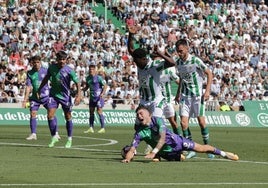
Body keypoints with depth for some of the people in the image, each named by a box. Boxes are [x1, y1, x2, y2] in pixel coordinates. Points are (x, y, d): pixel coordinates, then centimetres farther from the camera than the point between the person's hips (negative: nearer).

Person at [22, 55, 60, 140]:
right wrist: (25, 99, -6)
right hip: (35, 96, 2)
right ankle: (33, 134, 2)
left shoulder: (45, 71, -2)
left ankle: (56, 133, 5)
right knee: (33, 114, -6)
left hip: (46, 95, -2)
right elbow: (28, 87, 0)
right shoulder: (30, 73, 2)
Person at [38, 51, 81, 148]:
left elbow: (77, 82, -15)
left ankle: (69, 139, 21)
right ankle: (54, 137, 5)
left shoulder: (69, 70, -16)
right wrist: (39, 89, 15)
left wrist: (79, 95, -28)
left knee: (68, 117, 6)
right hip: (54, 95, 2)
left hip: (65, 96, -2)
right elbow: (46, 78, 11)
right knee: (50, 115, -10)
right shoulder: (52, 67, -6)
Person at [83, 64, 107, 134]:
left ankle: (102, 128, -4)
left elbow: (105, 86, -8)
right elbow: (87, 87, 21)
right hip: (92, 97, 7)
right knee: (91, 112, 6)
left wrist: (102, 93, -22)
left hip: (98, 97, -7)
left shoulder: (99, 77, -9)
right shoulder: (88, 78, 10)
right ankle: (91, 128, 10)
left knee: (99, 111, -9)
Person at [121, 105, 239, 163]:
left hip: (175, 141, -3)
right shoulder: (139, 132, -16)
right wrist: (127, 158, -44)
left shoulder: (157, 121, -22)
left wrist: (153, 153, -47)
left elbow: (162, 138, -34)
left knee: (201, 148, -2)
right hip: (165, 152, 3)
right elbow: (132, 149, -20)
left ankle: (223, 154, 18)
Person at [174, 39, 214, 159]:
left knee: (201, 122, -5)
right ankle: (191, 149, 1)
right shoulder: (178, 63, 5)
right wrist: (178, 93, 18)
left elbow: (209, 73, -6)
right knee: (183, 123, -6)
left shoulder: (195, 61, -12)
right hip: (185, 96, 5)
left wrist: (207, 90, -12)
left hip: (197, 95, -5)